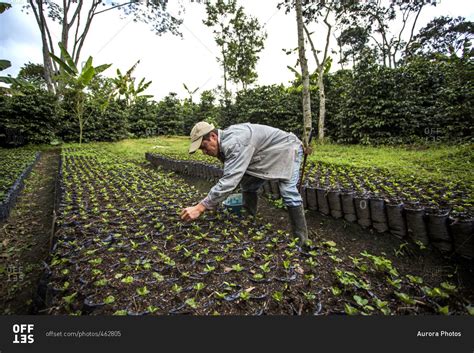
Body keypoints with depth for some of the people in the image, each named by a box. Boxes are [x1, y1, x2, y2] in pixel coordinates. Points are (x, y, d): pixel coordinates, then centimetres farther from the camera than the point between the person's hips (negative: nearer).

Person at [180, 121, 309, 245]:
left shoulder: (235, 143, -37)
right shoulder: (224, 142, -5)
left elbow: (229, 181, -44)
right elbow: (229, 177, 4)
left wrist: (199, 208, -43)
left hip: (287, 148, -9)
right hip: (267, 156, 9)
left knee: (288, 193, -20)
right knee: (248, 186, 6)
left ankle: (300, 239, -6)